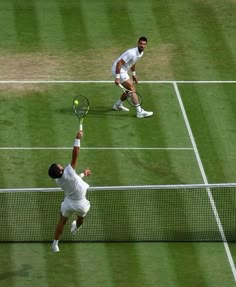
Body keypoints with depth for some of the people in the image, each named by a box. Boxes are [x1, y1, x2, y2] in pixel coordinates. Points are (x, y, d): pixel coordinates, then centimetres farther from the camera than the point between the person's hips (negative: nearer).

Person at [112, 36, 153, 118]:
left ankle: (118, 105, 37)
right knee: (132, 89, -14)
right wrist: (117, 77, -30)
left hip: (123, 71, 10)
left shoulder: (141, 53, 3)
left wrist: (133, 74, 26)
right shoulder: (132, 53, -28)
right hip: (118, 70, -10)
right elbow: (119, 63, -29)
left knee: (130, 90, 16)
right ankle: (140, 112, -17)